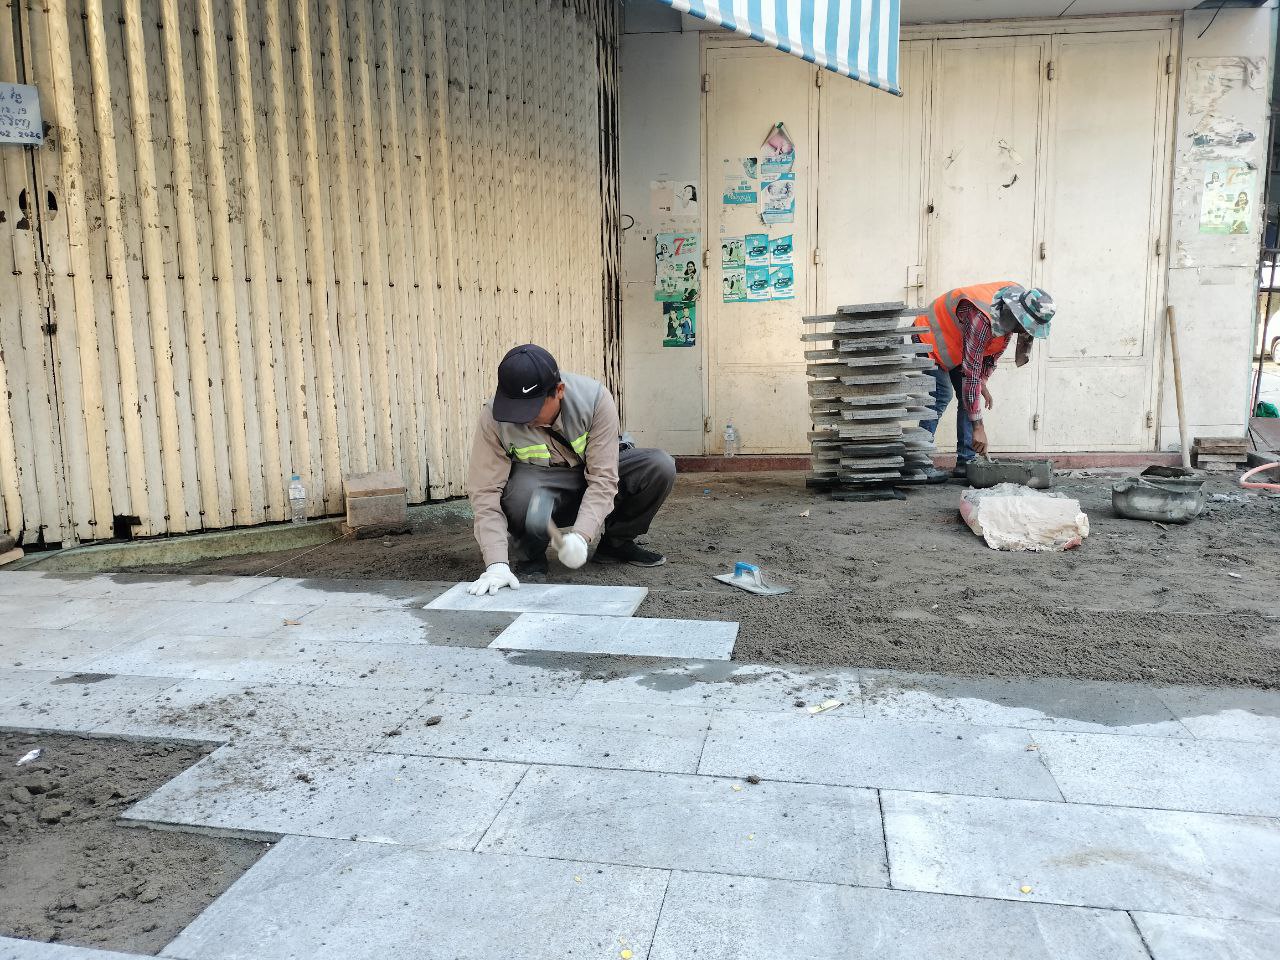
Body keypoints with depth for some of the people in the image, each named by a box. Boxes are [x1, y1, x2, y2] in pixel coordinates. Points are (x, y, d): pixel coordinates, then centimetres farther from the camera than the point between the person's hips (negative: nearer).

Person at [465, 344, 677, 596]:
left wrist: (581, 536, -42)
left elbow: (603, 479, -27)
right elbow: (485, 492, -26)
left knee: (660, 467, -23)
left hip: (594, 473, 2)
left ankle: (616, 542, 3)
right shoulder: (494, 417, -25)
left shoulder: (595, 398, -26)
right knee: (521, 492, -39)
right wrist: (497, 564, -38)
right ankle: (533, 556, -4)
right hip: (542, 483, -2)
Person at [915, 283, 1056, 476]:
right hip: (929, 338, -9)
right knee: (941, 395, -21)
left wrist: (982, 383, -2)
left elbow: (994, 350, 6)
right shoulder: (981, 318, -40)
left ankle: (965, 461, 2)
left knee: (969, 395, 0)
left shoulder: (1012, 313, -14)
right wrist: (978, 427, -38)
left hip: (955, 341, 9)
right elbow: (971, 372, -39)